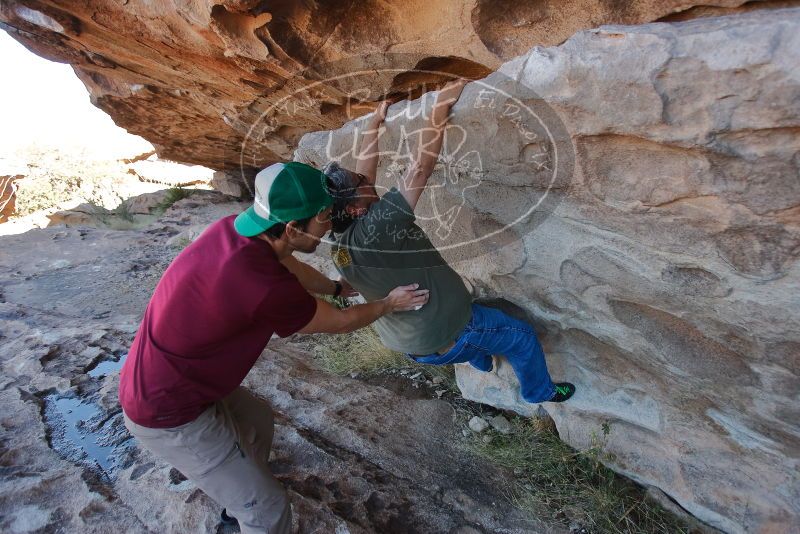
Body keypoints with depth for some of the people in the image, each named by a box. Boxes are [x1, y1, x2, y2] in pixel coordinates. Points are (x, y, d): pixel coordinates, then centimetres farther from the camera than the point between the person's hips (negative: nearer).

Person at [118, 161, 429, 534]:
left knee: (257, 419, 29)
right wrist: (390, 304, 2)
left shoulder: (234, 228, -10)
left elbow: (291, 267, 11)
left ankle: (240, 501, 55)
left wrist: (337, 287, 25)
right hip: (169, 415, -9)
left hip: (157, 381, 9)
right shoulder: (267, 288, -35)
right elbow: (339, 322, -15)